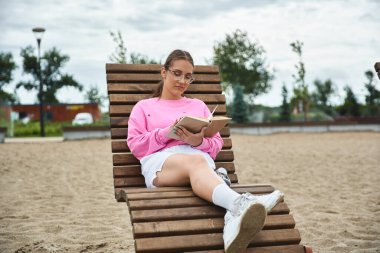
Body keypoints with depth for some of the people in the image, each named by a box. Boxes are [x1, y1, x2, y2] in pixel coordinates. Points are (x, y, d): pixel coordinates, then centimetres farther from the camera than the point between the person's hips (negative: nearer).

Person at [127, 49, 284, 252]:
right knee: (195, 162, -40)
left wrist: (199, 141, -4)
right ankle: (241, 203, -71)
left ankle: (233, 216, -71)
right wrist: (165, 133, -6)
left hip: (199, 156, 2)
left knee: (198, 163, -40)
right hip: (159, 161, -2)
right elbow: (136, 146, 11)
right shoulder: (143, 107, 26)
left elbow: (217, 144, 20)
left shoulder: (198, 105, 31)